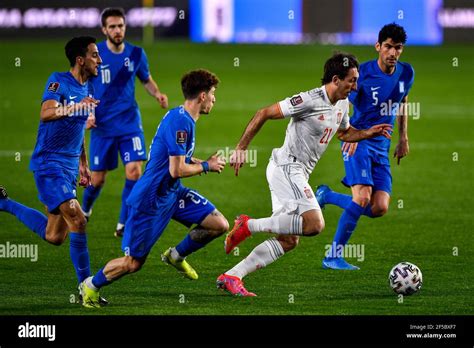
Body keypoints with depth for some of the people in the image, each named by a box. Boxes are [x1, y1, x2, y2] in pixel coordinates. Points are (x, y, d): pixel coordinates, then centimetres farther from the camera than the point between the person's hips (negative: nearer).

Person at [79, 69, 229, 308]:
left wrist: (206, 163, 10)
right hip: (150, 200, -9)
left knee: (219, 225, -1)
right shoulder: (179, 122, -23)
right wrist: (206, 166, -11)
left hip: (171, 193, 9)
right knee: (133, 263, -3)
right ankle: (91, 286, 21)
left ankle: (176, 255, 20)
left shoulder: (182, 118, 8)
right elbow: (176, 170, -25)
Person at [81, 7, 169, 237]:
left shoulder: (136, 54, 0)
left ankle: (123, 225, -3)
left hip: (130, 123, 1)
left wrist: (157, 94, -5)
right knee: (97, 179, 5)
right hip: (102, 125, -1)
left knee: (134, 171, -15)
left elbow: (146, 79, 15)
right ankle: (85, 211, 38)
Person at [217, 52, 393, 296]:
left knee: (288, 241, 5)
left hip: (297, 175, 9)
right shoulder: (309, 100, -17)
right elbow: (264, 114, -14)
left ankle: (231, 277, 4)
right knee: (314, 223, -24)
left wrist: (368, 133, 12)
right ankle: (249, 226, -15)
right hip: (286, 168, -9)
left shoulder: (342, 105, 11)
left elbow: (344, 133, 31)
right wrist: (241, 148, -16)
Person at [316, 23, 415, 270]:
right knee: (363, 196, -24)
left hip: (382, 146, 6)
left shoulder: (406, 73, 4)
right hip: (358, 141, -6)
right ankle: (333, 257, -14)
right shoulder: (363, 73, -11)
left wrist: (403, 138, 22)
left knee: (379, 208, -7)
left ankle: (327, 196, 17)